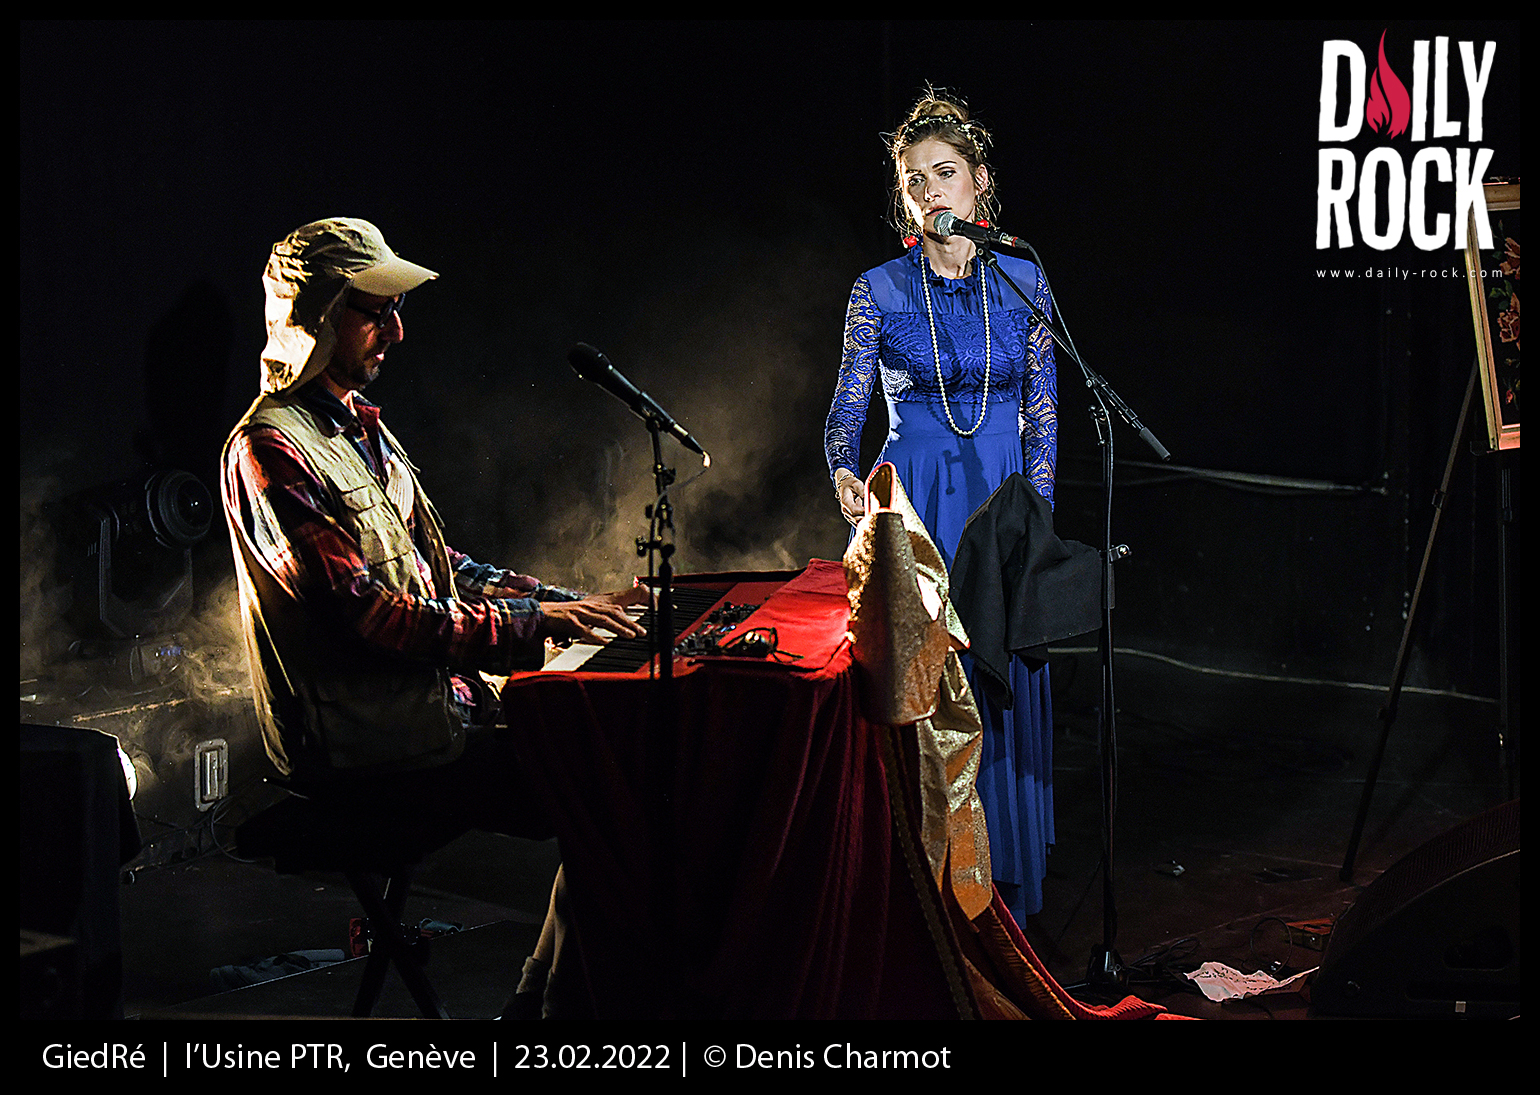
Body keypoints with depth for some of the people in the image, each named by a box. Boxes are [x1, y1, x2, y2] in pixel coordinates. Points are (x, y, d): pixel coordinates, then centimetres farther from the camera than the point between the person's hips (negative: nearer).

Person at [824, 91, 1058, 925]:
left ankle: (1002, 883, 15)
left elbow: (1043, 413, 6)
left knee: (1001, 687, 3)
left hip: (1001, 503, 1)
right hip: (909, 507, -1)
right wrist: (844, 471, -24)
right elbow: (847, 404, -3)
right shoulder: (878, 291, 1)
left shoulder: (1023, 283, 4)